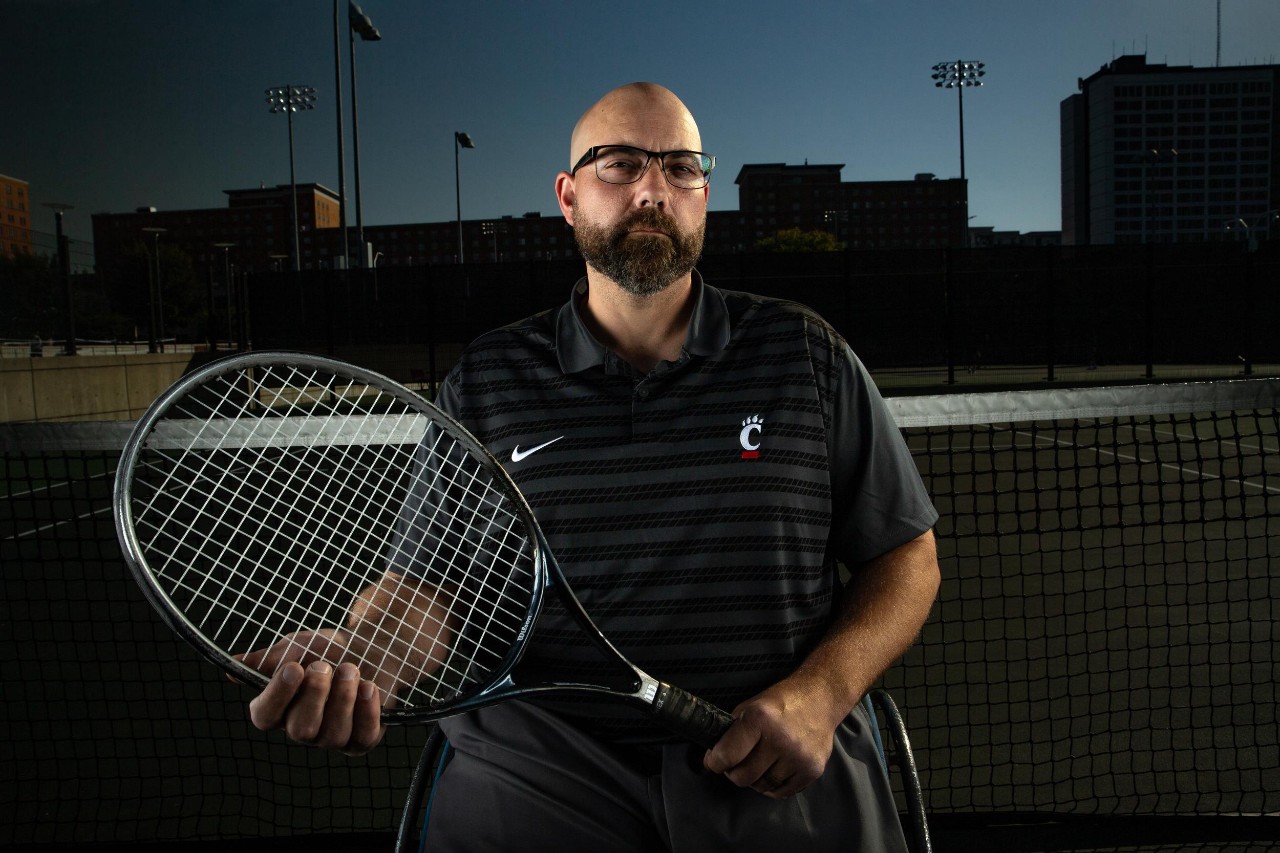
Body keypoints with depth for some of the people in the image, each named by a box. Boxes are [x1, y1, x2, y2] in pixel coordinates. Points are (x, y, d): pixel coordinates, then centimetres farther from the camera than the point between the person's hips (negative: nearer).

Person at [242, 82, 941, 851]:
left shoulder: (809, 357, 6)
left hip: (783, 775, 1)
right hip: (538, 776, 1)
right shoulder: (483, 383, 7)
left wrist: (818, 695, -8)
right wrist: (349, 668, -15)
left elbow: (908, 557, 8)